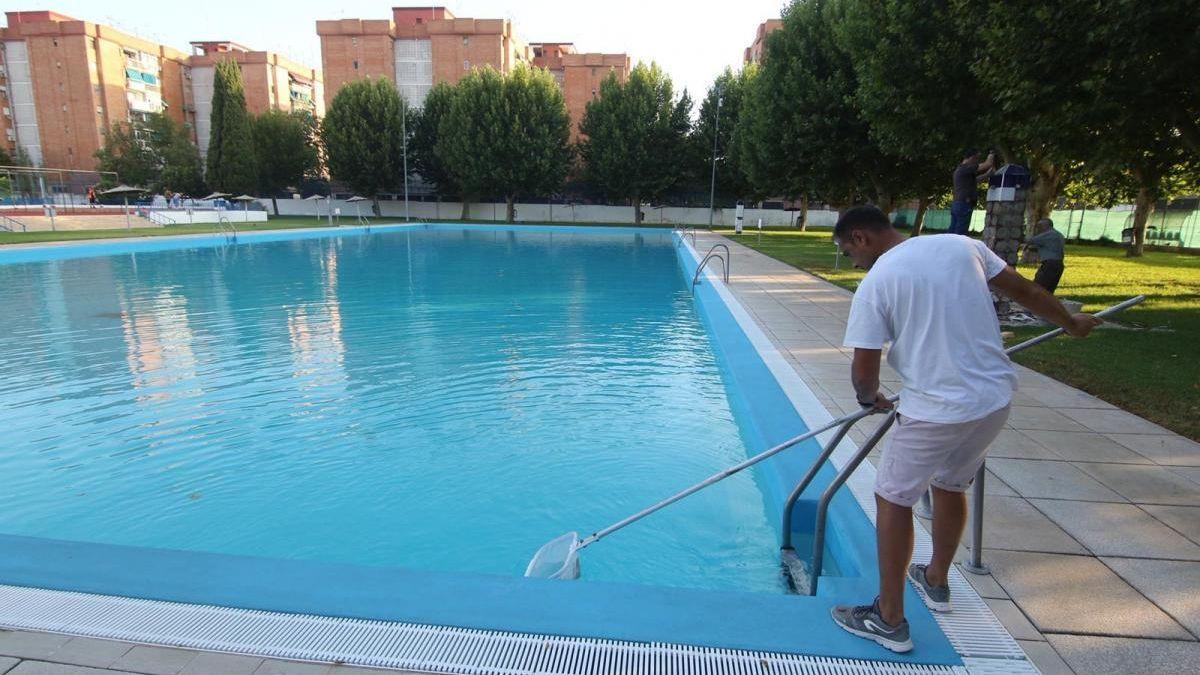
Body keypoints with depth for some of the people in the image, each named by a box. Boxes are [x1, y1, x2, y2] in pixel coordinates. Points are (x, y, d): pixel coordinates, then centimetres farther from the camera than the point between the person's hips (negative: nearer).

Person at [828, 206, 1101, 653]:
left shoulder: (876, 282, -12)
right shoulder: (960, 244, 5)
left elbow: (864, 369, -11)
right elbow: (1023, 290, 16)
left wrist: (870, 399, 11)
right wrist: (1071, 323, 32)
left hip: (936, 410, -7)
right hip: (996, 397, 7)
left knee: (893, 500, 8)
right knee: (951, 486, 26)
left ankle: (890, 620, 17)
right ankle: (936, 582, 47)